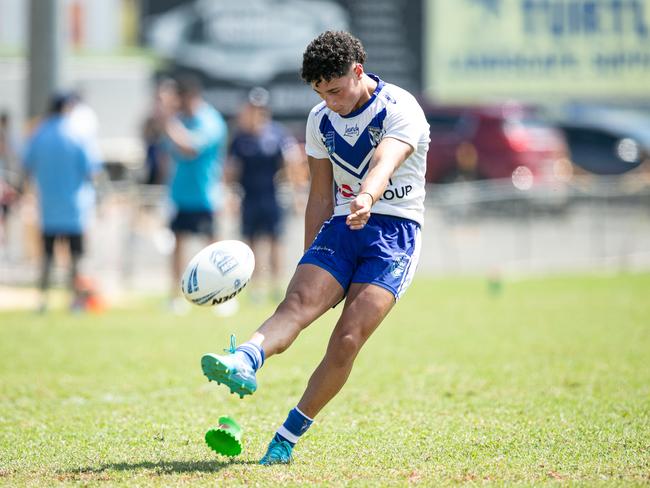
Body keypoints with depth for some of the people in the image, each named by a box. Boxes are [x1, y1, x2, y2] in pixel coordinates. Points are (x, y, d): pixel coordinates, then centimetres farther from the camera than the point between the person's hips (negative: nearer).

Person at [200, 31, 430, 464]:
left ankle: (287, 439, -10)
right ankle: (244, 363, -54)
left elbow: (384, 164, -32)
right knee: (297, 302, -25)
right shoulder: (321, 119, 9)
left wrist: (366, 199, -53)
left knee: (347, 341, -19)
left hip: (394, 233, -5)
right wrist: (310, 263, 15)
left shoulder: (400, 109, -11)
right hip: (339, 227, 5)